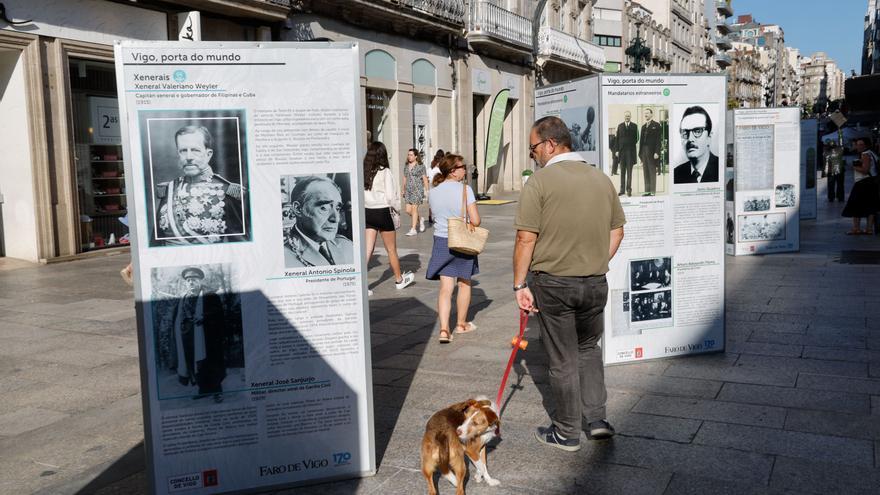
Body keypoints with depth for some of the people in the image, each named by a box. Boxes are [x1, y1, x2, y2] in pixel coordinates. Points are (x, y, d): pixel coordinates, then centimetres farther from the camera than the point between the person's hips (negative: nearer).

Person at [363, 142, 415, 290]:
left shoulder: (363, 172, -1)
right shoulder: (385, 172, -14)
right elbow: (390, 197, -16)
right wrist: (396, 210, -1)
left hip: (367, 212, 4)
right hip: (383, 213, -4)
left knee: (368, 249, 5)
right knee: (391, 249, 12)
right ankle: (399, 280, 28)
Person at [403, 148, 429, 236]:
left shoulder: (421, 166, -4)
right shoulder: (406, 166, 12)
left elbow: (425, 179, -4)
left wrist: (426, 190, -7)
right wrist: (403, 191, 17)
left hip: (417, 190, -6)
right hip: (408, 190, 6)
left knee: (414, 209, -7)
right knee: (408, 210, 2)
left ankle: (413, 229, -1)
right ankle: (420, 220, 29)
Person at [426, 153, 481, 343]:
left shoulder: (433, 192, 2)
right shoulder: (464, 189, -13)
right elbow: (475, 221, -15)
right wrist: (468, 225, 5)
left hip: (441, 241, 3)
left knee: (445, 288, 3)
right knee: (464, 284, 16)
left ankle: (444, 329, -9)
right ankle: (461, 324, 30)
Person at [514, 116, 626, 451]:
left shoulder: (540, 181, -12)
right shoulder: (601, 179, 5)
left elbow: (526, 239, -15)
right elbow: (617, 231, 11)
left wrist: (520, 285, -8)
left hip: (553, 284, -5)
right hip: (595, 283, 5)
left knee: (563, 360, 7)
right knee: (589, 348, 24)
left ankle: (567, 433, 19)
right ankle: (596, 419, 23)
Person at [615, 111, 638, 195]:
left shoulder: (634, 126, 4)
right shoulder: (620, 126, 9)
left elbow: (637, 138, 4)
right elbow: (617, 138, 6)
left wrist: (631, 145, -5)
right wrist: (617, 150, 0)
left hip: (630, 151, -2)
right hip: (621, 150, 2)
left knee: (629, 171, -2)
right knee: (622, 171, 5)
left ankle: (629, 189, 0)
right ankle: (622, 189, 8)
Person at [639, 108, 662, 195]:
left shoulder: (656, 125, -3)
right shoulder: (643, 126, 16)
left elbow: (658, 140, -8)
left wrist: (657, 152, -15)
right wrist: (640, 152, 10)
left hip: (652, 151, -6)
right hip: (644, 151, 6)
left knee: (652, 172, -3)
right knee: (645, 172, 5)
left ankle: (653, 191, -1)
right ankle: (647, 190, 8)